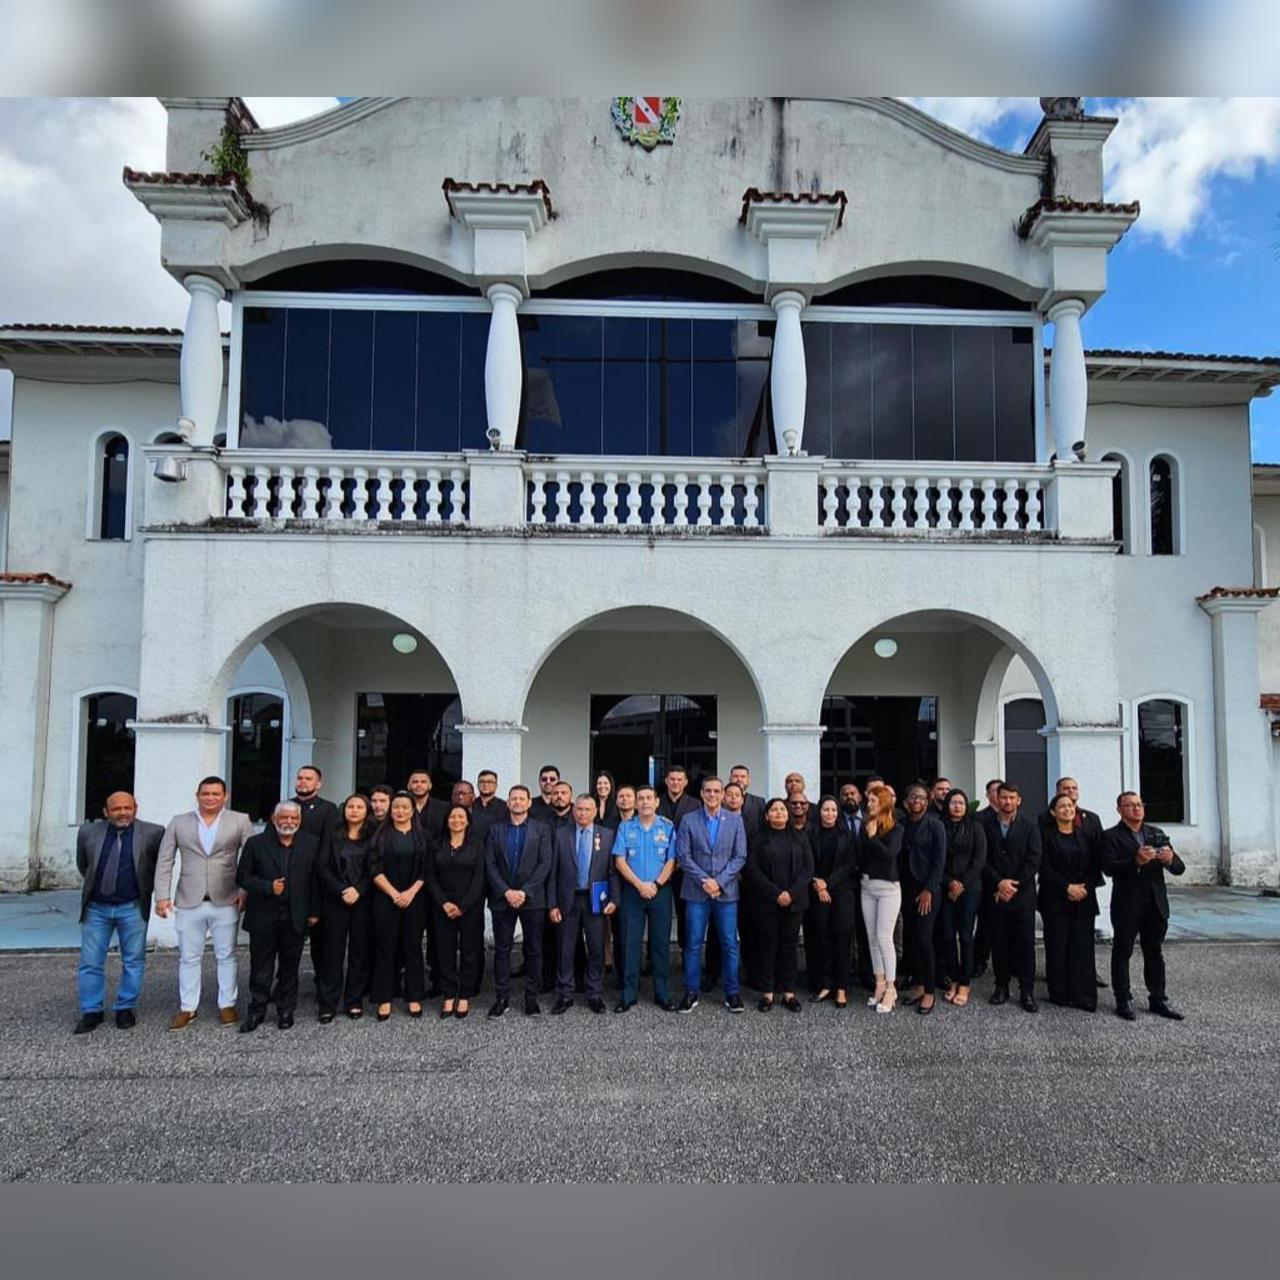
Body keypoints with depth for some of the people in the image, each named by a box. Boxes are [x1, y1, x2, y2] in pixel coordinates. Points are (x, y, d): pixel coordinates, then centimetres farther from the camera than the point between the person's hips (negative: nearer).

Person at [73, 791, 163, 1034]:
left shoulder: (152, 833, -8)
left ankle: (125, 1009, 20)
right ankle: (92, 1011, 18)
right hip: (96, 907, 2)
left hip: (133, 907, -2)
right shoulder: (88, 832, -1)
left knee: (133, 961, 7)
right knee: (90, 962, 6)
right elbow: (82, 864, 15)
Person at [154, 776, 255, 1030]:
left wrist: (245, 890, -9)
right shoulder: (179, 823, 7)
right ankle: (187, 1008, 19)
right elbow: (164, 862, 6)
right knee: (188, 957, 8)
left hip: (226, 901, -1)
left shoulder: (240, 821, 2)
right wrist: (162, 896, -3)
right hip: (189, 902, 1)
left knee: (226, 955, 7)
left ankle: (227, 1006, 17)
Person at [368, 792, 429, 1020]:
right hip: (386, 899, 0)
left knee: (413, 947, 4)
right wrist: (394, 893, -12)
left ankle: (414, 997, 13)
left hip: (415, 899, 1)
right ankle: (384, 999, 10)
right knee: (385, 947, 2)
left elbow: (426, 870, 2)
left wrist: (410, 892, -10)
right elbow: (375, 870, -3)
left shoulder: (422, 836, 6)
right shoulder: (381, 835, 4)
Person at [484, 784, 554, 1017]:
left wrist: (524, 891, -13)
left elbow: (545, 864, -4)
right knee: (502, 949, 4)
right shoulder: (495, 829, 8)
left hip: (532, 898, -1)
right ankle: (502, 997, 11)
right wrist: (507, 891, -11)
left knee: (533, 949, 4)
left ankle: (531, 997, 13)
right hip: (502, 898, 1)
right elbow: (490, 864, 1)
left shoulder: (542, 829, 3)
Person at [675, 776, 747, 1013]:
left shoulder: (735, 821, 5)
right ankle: (692, 992, 14)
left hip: (727, 892, 1)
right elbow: (683, 856, -2)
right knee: (693, 944, 3)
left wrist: (719, 881, -10)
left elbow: (740, 857, 0)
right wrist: (704, 880, -11)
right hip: (696, 892, 0)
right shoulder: (689, 821, 3)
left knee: (730, 944, 4)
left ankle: (732, 993, 15)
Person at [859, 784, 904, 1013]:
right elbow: (860, 857, 6)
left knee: (884, 938, -6)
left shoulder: (895, 829, -8)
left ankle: (891, 988, 3)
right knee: (872, 938, 9)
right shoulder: (865, 825, 6)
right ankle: (880, 983, 19)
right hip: (867, 886, 6)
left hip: (888, 887, -6)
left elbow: (890, 854, -22)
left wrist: (872, 836, -16)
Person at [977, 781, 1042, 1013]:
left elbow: (1033, 861, -2)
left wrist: (1013, 886, -8)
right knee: (998, 942, 5)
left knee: (1025, 943, -1)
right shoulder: (984, 824, 3)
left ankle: (1027, 991, 6)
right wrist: (999, 882, -11)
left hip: (1022, 895, 0)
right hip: (994, 894, 1)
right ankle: (1002, 985, 17)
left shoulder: (1029, 826, 3)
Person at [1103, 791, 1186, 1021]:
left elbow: (1179, 868, 6)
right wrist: (1136, 861, -30)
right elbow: (1108, 867, -17)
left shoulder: (1157, 834, 11)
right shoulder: (1112, 836, -4)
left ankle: (1158, 1000, 23)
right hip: (1126, 905, -4)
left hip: (1156, 904, 5)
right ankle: (1123, 1001, 12)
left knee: (1154, 953, 13)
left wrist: (1170, 860, -17)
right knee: (1122, 953, 4)